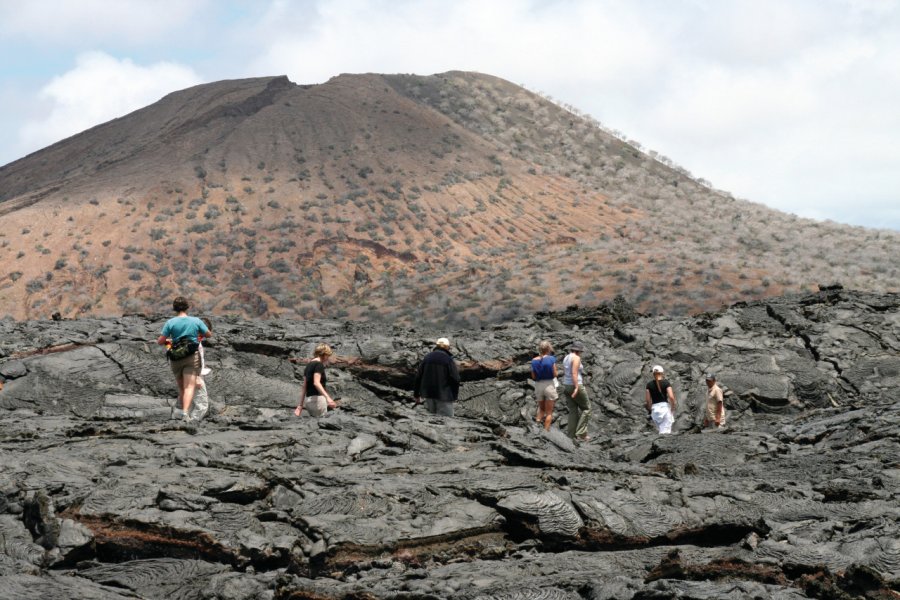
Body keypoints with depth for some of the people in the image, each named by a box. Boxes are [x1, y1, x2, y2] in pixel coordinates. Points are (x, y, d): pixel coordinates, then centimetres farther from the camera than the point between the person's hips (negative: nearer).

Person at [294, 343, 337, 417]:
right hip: (317, 398, -9)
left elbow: (304, 387, 20)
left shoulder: (309, 365, 18)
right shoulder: (319, 364, -8)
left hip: (308, 400, 9)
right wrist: (327, 397, -33)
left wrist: (300, 405, 21)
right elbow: (316, 383, -22)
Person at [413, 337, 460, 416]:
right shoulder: (449, 360, -10)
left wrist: (416, 395, 17)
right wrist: (455, 396, 2)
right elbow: (455, 379, -11)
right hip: (444, 395, -5)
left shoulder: (427, 357, 6)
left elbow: (418, 376, 10)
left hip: (428, 394, 5)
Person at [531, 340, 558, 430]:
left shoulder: (534, 361, -1)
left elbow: (533, 377, 0)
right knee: (549, 412, 7)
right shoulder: (551, 359, -10)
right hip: (549, 385, -3)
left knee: (541, 408, 23)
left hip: (538, 386, 3)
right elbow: (554, 374, -10)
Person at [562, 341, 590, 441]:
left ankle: (572, 436, 8)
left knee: (573, 411, 11)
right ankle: (581, 434, -2)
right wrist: (576, 388, -27)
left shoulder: (566, 358, 12)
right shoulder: (576, 358, -14)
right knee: (586, 408, 4)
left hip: (567, 386, 9)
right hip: (575, 386, -8)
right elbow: (574, 373, -23)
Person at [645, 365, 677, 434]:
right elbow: (671, 397, -11)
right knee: (665, 431, -4)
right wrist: (673, 409, 1)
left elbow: (647, 400, 2)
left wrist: (649, 410, 16)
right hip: (665, 407, -3)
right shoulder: (666, 382, -3)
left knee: (661, 430, 17)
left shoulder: (649, 385, 4)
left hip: (654, 408, 3)